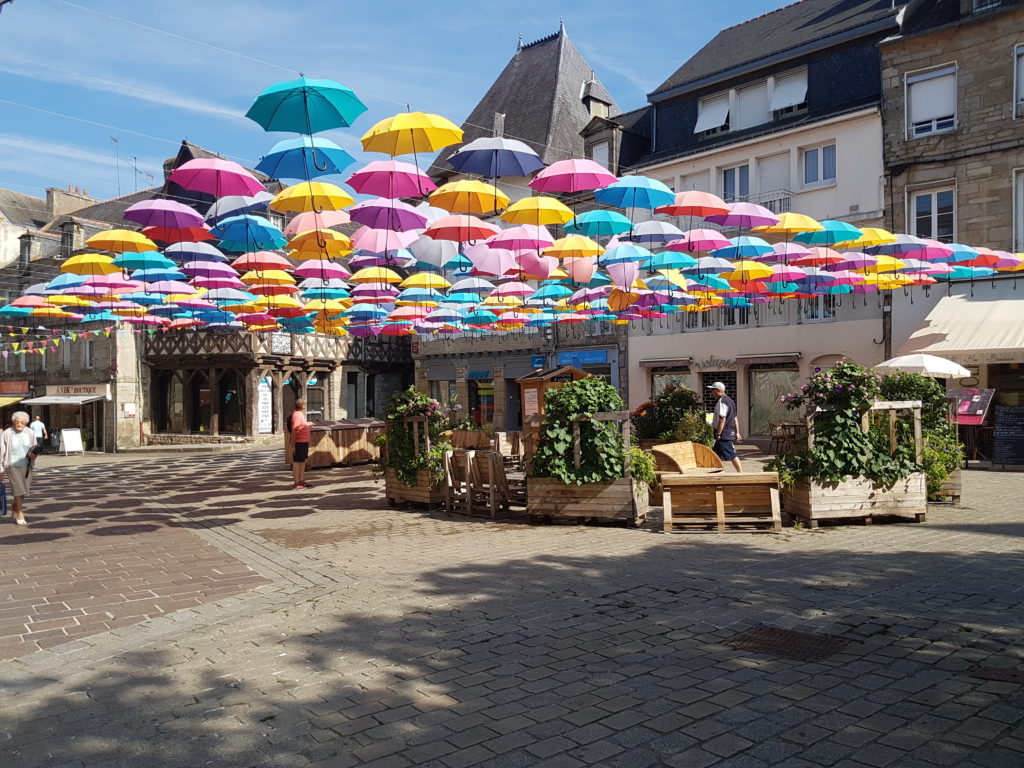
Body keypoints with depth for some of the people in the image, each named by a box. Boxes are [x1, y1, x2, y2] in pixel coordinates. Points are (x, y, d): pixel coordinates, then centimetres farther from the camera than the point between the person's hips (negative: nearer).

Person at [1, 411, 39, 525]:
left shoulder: (30, 433, 3)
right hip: (12, 465, -4)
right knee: (18, 490, -10)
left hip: (26, 465, 4)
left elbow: (34, 449, 14)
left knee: (23, 491, 11)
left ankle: (15, 510, 33)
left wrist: (32, 454, -10)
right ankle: (20, 515, -2)